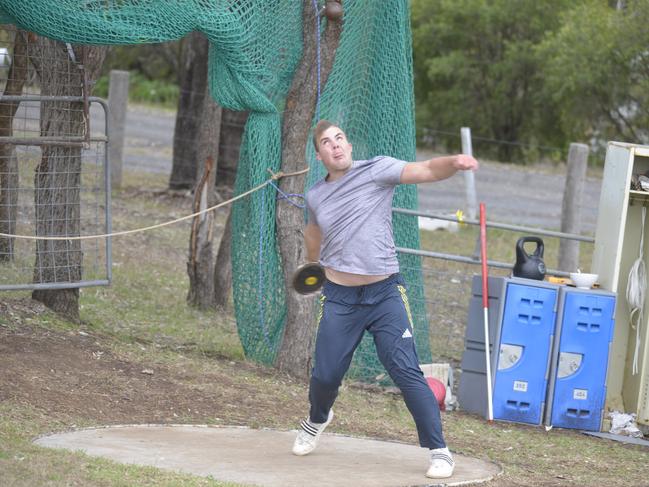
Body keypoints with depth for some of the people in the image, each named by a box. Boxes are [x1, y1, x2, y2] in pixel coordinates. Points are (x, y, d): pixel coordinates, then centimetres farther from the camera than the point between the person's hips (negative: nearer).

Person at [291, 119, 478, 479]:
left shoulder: (376, 171, -6)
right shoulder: (315, 197, 7)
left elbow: (427, 171, -19)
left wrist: (453, 163, -38)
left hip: (385, 294, -3)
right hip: (339, 298, 3)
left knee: (407, 373, -13)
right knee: (325, 375, 5)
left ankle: (438, 451, -7)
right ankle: (317, 421, 40)